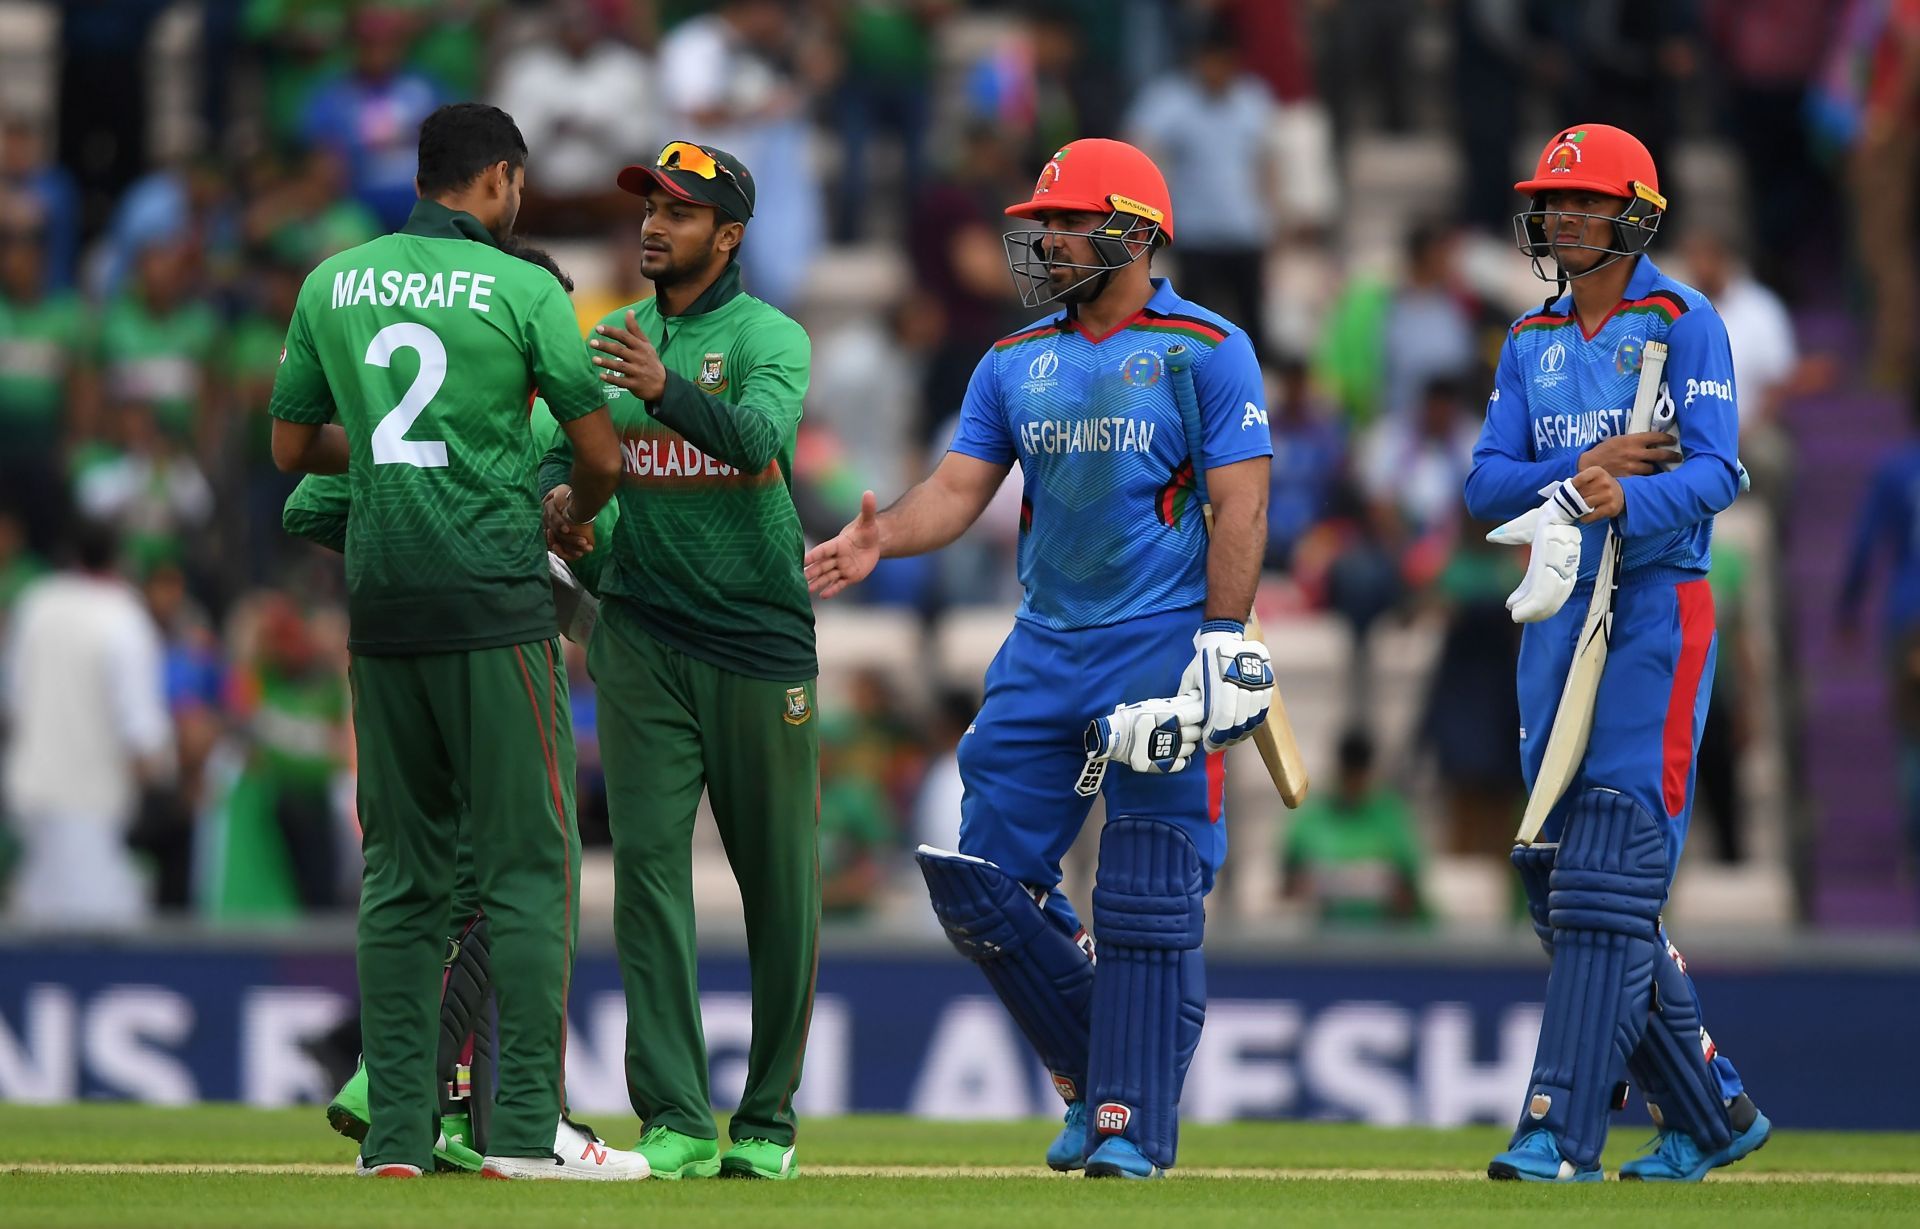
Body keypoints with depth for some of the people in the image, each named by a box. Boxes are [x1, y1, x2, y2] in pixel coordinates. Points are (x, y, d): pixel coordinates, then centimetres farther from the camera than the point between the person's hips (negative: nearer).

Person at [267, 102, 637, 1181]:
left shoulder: (333, 284, 8)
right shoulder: (523, 290, -4)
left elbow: (292, 448, 15)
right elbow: (602, 455, -2)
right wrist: (570, 517, 19)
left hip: (381, 607, 5)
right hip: (496, 606, -5)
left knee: (401, 874, 9)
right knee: (529, 862, -1)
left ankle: (396, 1131, 6)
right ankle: (526, 1126, -7)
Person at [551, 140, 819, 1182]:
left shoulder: (768, 337, -3)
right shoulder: (613, 341, 13)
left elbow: (755, 434, -23)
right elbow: (563, 452, 7)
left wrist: (666, 391, -41)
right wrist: (558, 500, -17)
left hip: (760, 638, -3)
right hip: (642, 633, 3)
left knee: (779, 880, 2)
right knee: (647, 861, -7)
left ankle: (767, 1121, 13)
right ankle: (676, 1122, -9)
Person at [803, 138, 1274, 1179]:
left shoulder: (1206, 350, -3)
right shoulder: (1015, 363, 14)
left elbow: (1239, 506, -8)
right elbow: (958, 489, 7)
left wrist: (1222, 642, -16)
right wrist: (881, 540, -14)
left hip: (1160, 650, -6)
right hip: (1044, 653, 6)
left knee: (1148, 900, -7)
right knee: (984, 882, 2)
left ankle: (1132, 1121, -1)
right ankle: (1091, 1071, 17)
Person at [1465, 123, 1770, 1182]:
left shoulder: (1682, 323, -3)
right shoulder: (1531, 341, 15)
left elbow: (1713, 473, -13)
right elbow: (1486, 486, 7)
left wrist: (1623, 499, -32)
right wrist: (1580, 471, -12)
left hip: (1655, 612, -7)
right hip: (1557, 613, 7)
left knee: (1608, 879, -13)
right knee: (1559, 878, 7)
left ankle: (1561, 1132, -16)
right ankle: (1711, 1115, 18)